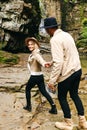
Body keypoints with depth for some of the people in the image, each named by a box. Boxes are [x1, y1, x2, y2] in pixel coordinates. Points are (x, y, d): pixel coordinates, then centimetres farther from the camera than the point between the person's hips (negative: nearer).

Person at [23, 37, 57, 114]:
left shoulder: (35, 54, -18)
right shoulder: (34, 53, 12)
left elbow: (40, 59, -40)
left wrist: (44, 63, -60)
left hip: (34, 76, -8)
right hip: (40, 76, 8)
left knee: (27, 89, 15)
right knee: (44, 91, 9)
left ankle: (28, 106, 27)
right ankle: (54, 108, 4)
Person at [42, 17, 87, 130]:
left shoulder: (55, 39, -20)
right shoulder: (66, 34, 8)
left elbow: (58, 62, -27)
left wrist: (52, 80, -22)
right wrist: (52, 62, 27)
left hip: (67, 73, -8)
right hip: (77, 69, 8)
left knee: (62, 97, 12)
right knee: (74, 94, 22)